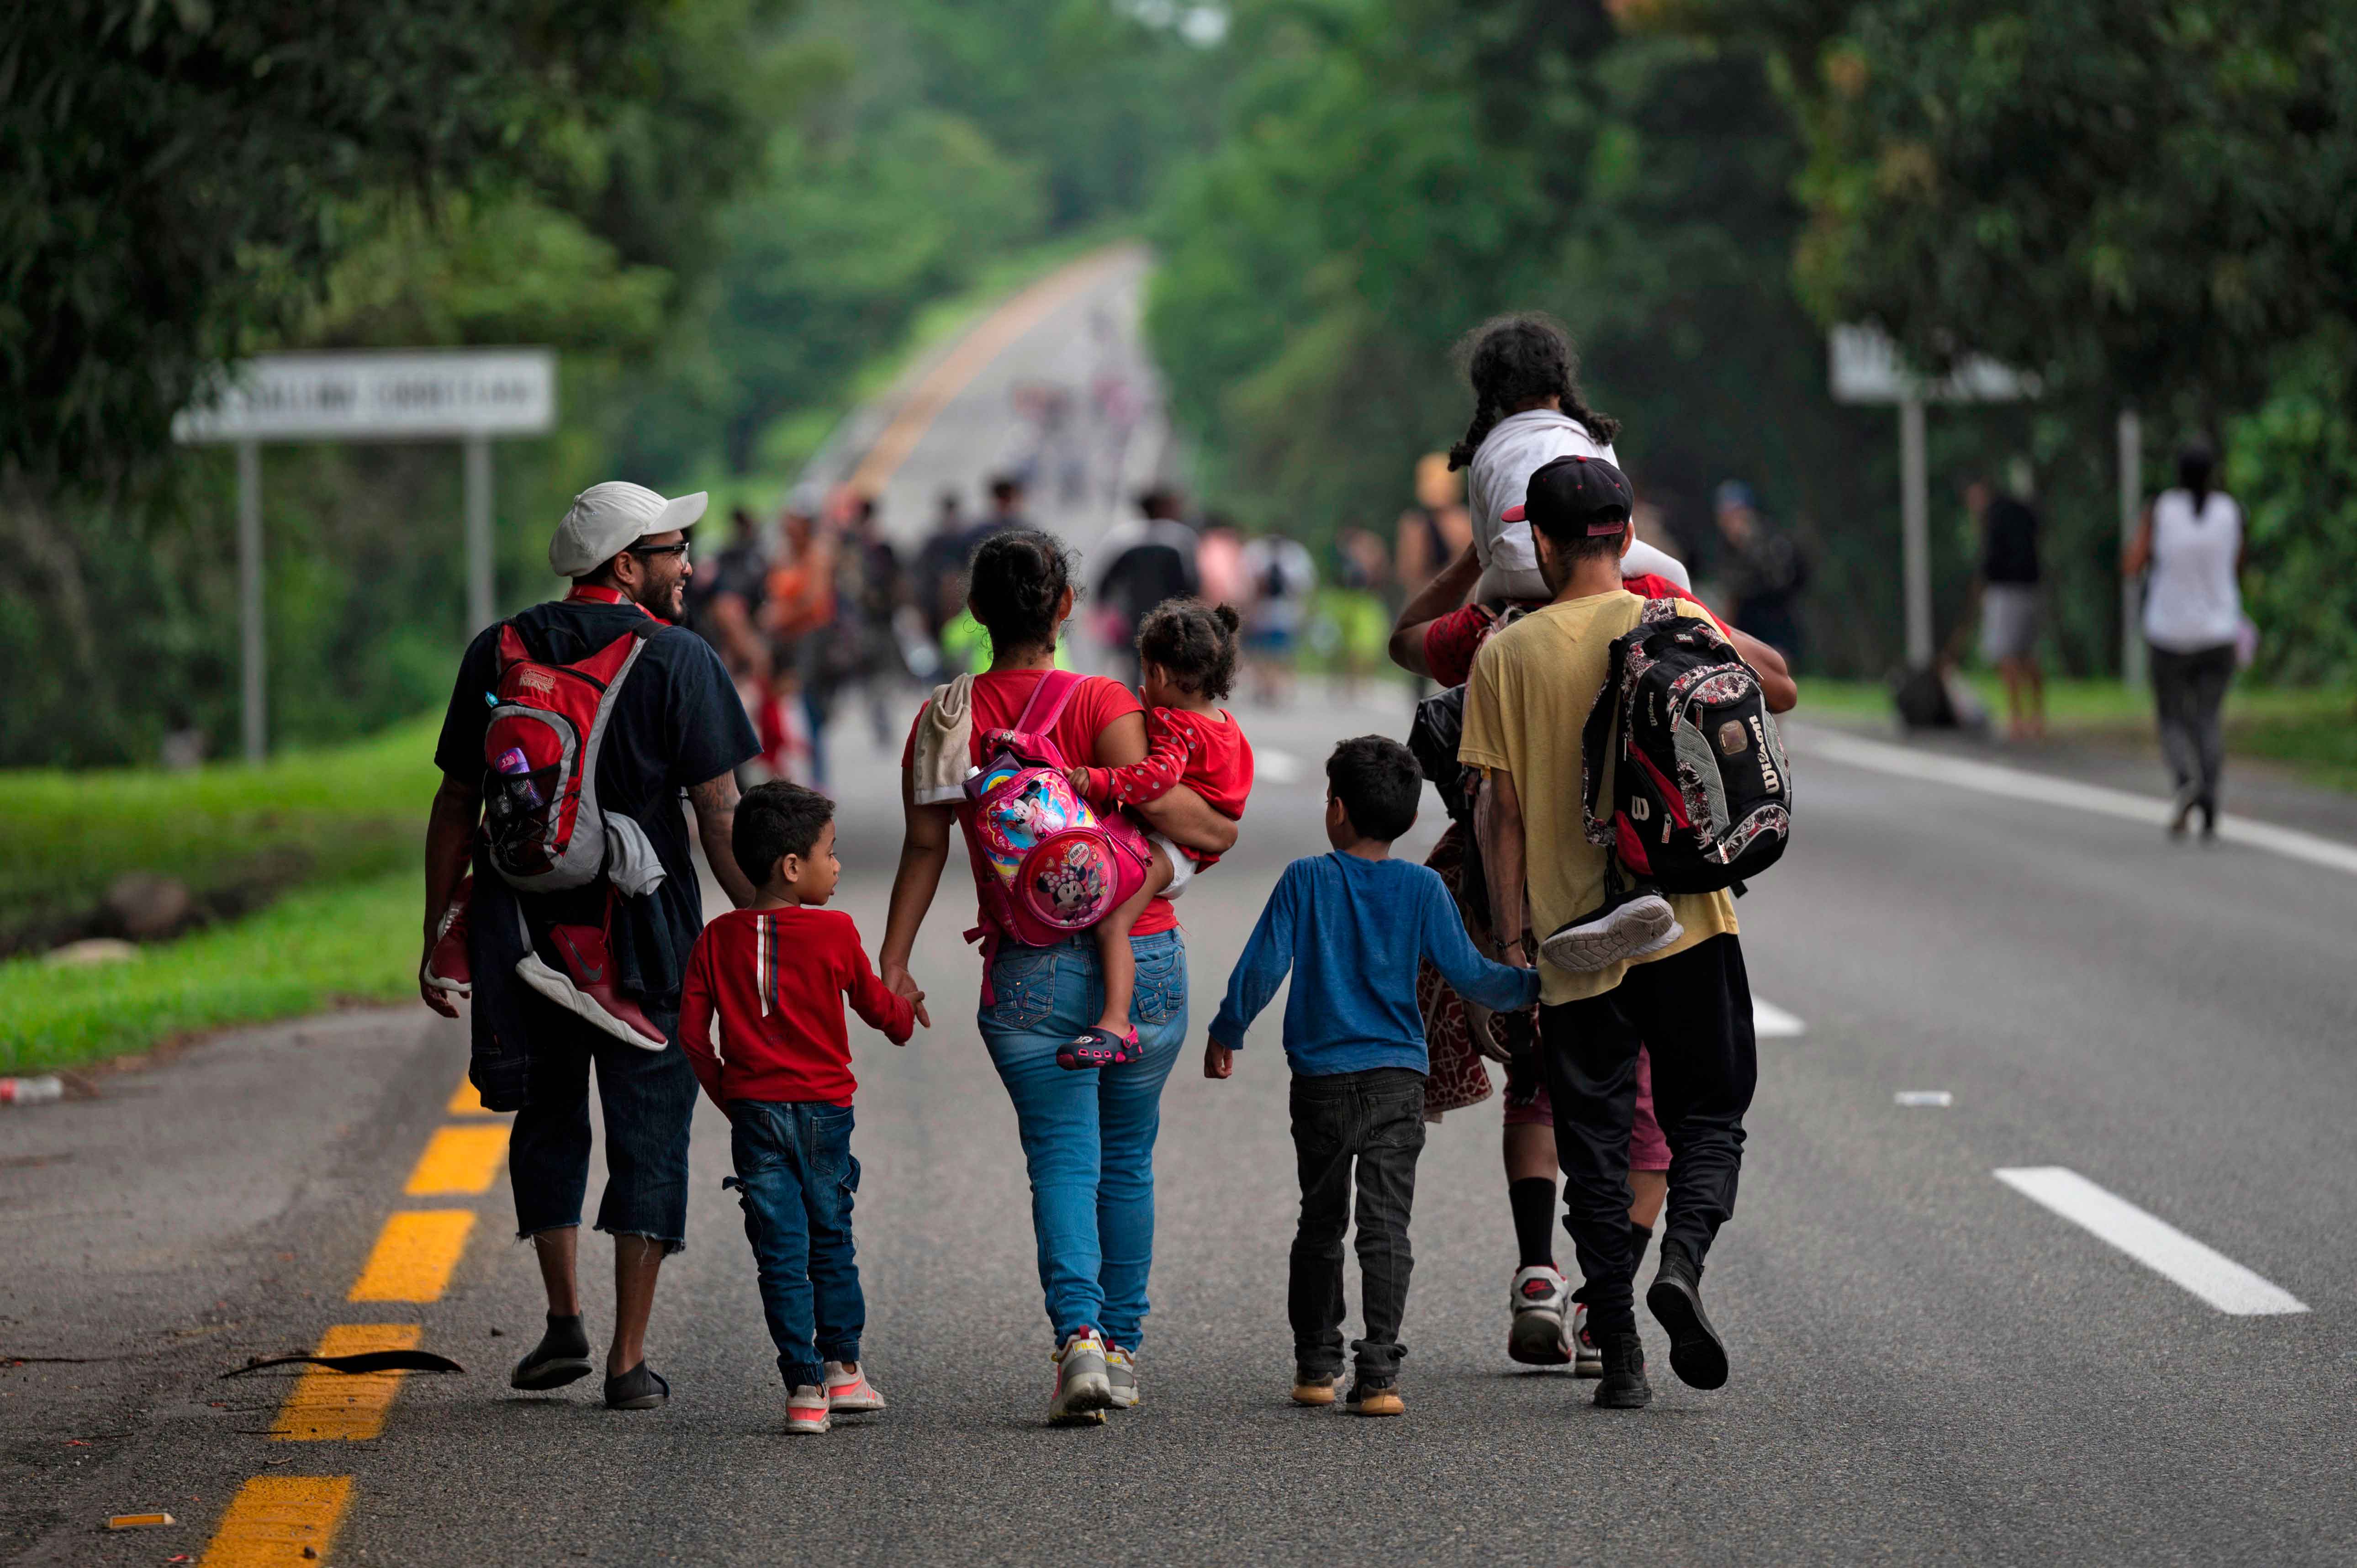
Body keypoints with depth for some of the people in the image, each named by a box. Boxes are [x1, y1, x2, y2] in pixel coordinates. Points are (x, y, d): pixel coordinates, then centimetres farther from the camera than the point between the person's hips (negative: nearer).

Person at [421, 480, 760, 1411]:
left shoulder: (498, 655, 5)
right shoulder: (677, 661, -6)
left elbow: (456, 808, 7)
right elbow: (720, 814, -9)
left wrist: (438, 935, 12)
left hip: (525, 931, 3)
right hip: (645, 938, -3)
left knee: (548, 1119, 21)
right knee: (648, 1133, 4)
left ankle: (563, 1320, 14)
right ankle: (629, 1359, 1)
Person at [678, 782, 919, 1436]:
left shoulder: (717, 940, 0)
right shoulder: (834, 933, -7)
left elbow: (692, 1033, -1)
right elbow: (874, 1002, 8)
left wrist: (727, 1094, 12)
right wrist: (905, 1016, 30)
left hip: (753, 1112, 1)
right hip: (823, 1108, -1)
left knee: (780, 1254, 2)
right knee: (830, 1241, 16)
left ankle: (804, 1385, -3)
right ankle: (842, 1368, 24)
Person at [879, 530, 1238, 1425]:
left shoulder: (945, 719, 1)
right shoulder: (1101, 704, -7)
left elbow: (925, 844, -3)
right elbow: (1153, 798, -17)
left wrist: (893, 963, -1)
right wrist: (1219, 832, 3)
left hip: (1027, 971, 0)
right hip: (1141, 954, 0)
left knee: (1062, 1158, 1)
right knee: (1127, 1158, 14)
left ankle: (1080, 1331, -21)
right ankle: (1122, 1347, 19)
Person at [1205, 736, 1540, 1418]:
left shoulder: (1305, 881, -2)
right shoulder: (1421, 888, -1)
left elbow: (1262, 967, -2)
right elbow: (1466, 972, -1)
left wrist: (1226, 1033, 11)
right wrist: (1533, 985, 15)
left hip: (1321, 1081, 1)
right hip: (1397, 1080, 0)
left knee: (1320, 1222, 15)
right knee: (1386, 1224, -3)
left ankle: (1316, 1364, 21)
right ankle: (1378, 1370, -14)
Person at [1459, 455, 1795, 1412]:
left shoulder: (1506, 657, -2)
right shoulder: (1674, 625, -3)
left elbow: (1503, 810, -3)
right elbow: (1779, 691, 9)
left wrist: (1509, 941, 0)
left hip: (1573, 937, 0)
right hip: (1686, 923, 0)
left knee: (1595, 1144, 6)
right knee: (1709, 1117, 11)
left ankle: (1620, 1356, 1)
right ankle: (1682, 1259, -17)